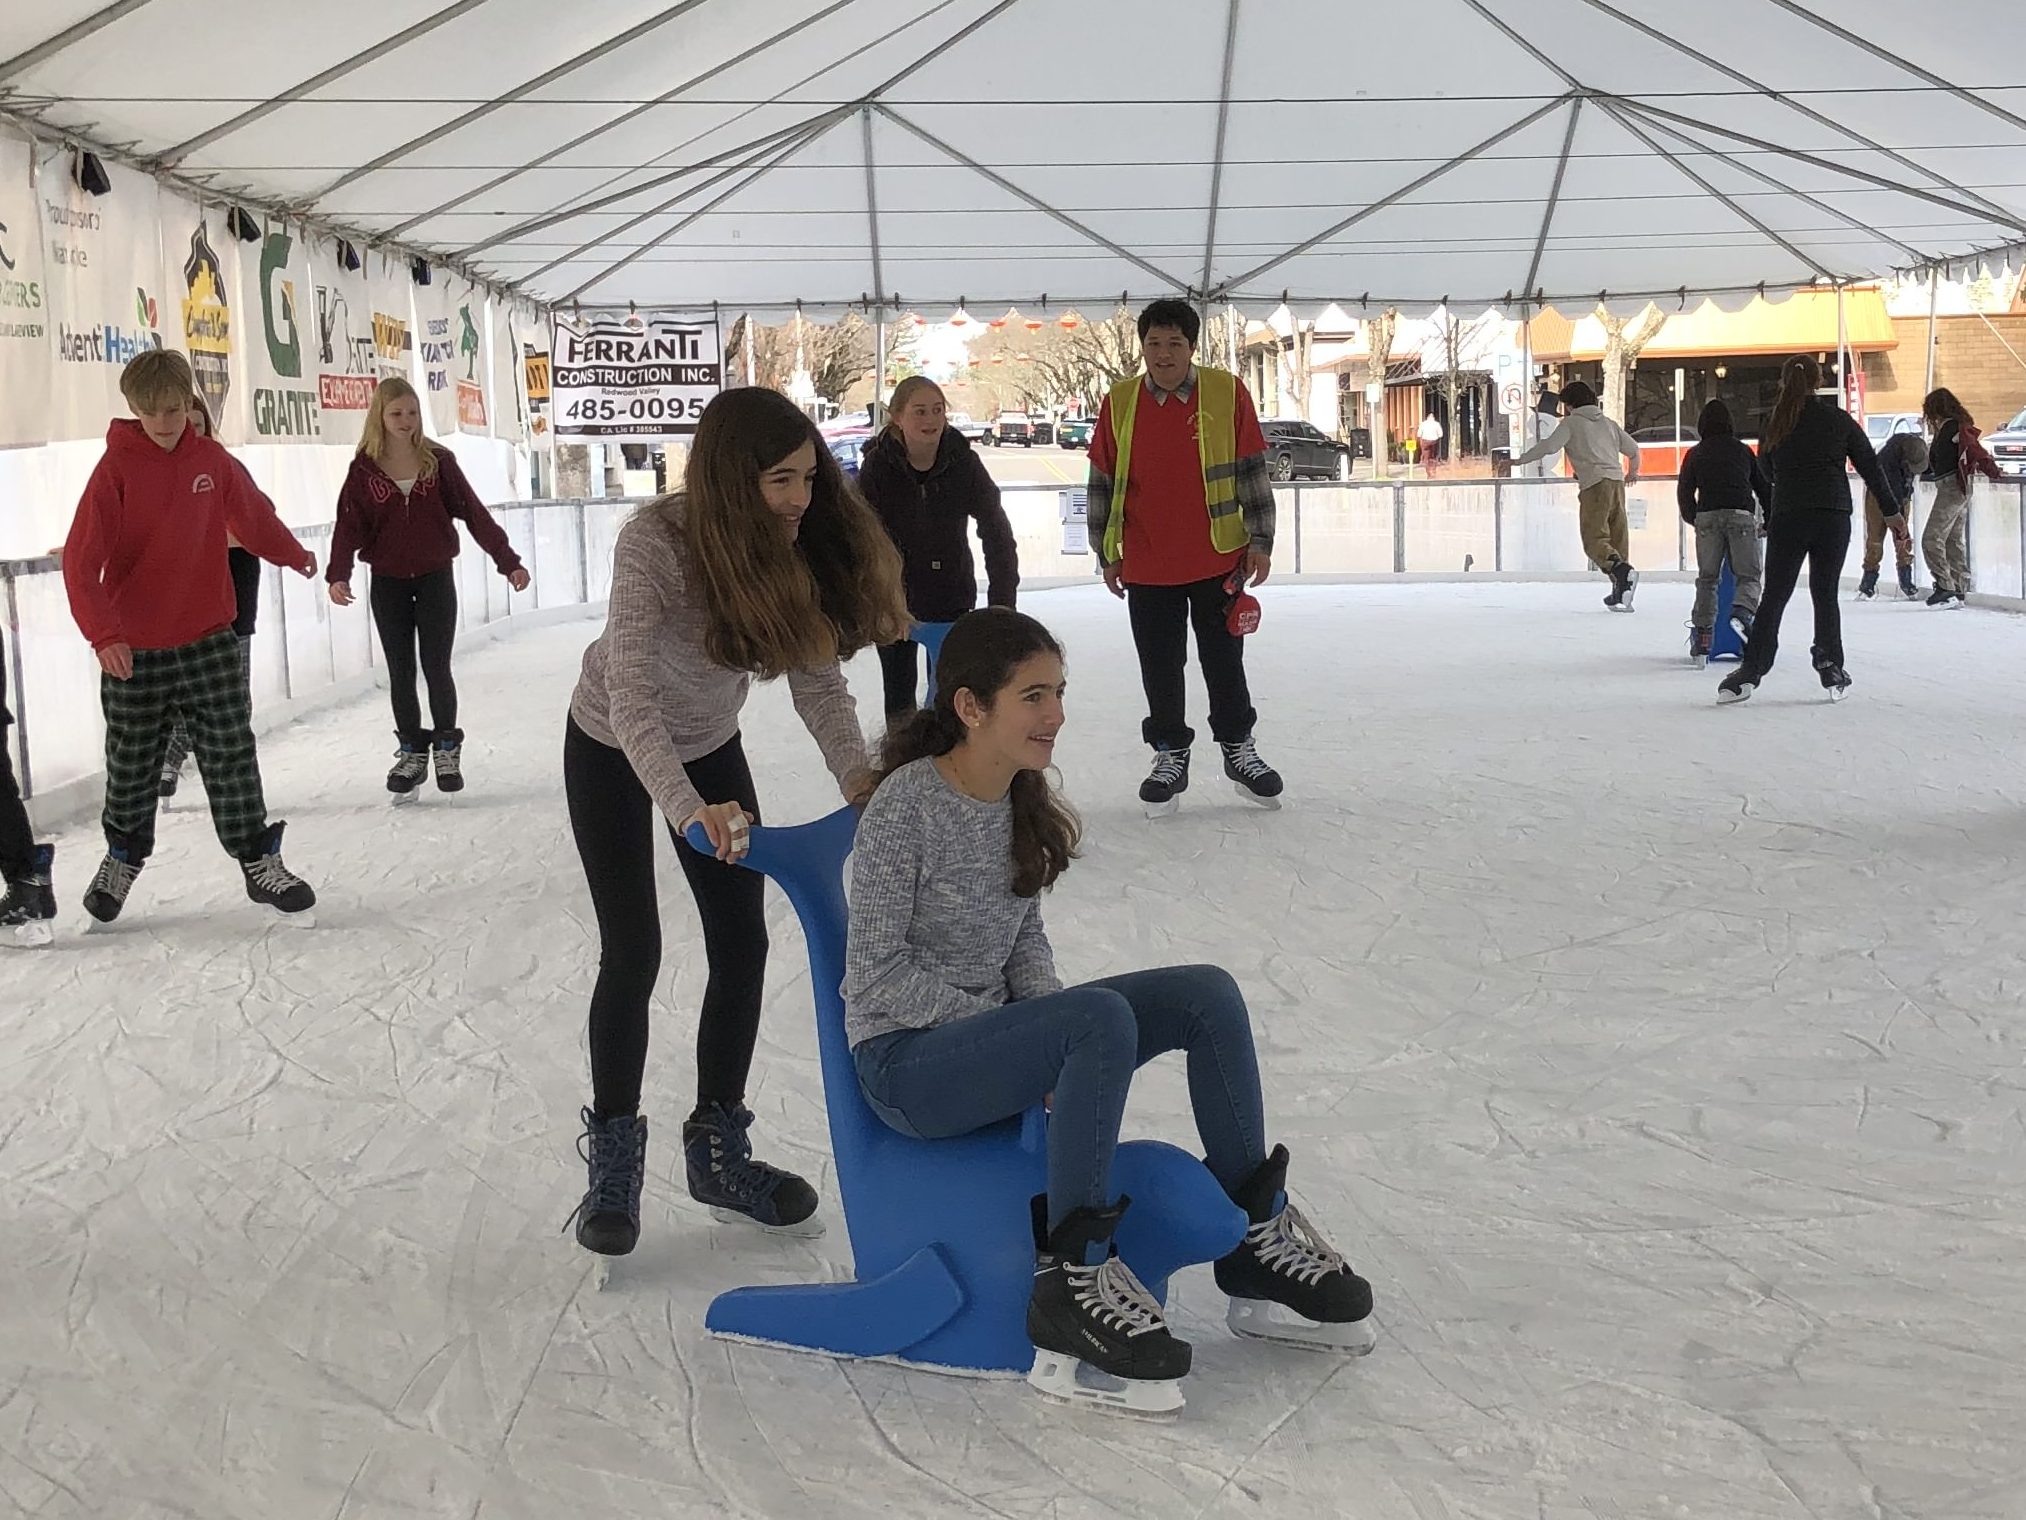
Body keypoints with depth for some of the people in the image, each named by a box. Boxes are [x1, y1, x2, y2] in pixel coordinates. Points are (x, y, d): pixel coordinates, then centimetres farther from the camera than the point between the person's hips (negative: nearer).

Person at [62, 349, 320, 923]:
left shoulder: (211, 459, -1)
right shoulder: (117, 467, -11)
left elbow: (253, 516, 18)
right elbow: (81, 558, -16)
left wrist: (295, 555, 34)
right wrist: (102, 633, -28)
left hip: (209, 639, 2)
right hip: (134, 649, -2)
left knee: (232, 755, 3)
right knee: (131, 766, 12)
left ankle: (259, 860, 12)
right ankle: (122, 859, 32)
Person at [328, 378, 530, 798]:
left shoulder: (439, 461, -3)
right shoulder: (364, 468, -3)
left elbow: (473, 513, -3)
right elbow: (349, 524, -9)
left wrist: (508, 560, -8)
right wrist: (338, 574, -24)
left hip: (435, 578, -1)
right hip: (388, 584, 1)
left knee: (436, 668, -1)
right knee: (400, 671, 6)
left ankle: (446, 749, 15)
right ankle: (411, 752, 18)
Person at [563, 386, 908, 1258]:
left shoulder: (800, 547, -20)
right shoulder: (655, 543, -35)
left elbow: (817, 676, -20)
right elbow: (632, 697, -42)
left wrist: (858, 774, -37)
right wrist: (689, 809, -56)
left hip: (709, 746, 5)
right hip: (613, 751, -4)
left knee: (742, 946, 1)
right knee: (633, 955, -4)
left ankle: (719, 1150, 17)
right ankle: (612, 1162, 14)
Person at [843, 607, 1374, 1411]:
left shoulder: (1021, 800, 6)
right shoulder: (907, 808, -18)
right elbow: (875, 977, -18)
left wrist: (1055, 1037, -5)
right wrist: (1020, 1022, -17)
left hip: (990, 1030, 8)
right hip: (905, 1061, -8)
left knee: (1207, 994, -8)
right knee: (1102, 1017, -34)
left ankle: (1255, 1235, 1)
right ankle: (1074, 1283, -25)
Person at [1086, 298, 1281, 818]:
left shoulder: (1227, 393, -6)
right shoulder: (1119, 403, -2)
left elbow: (1252, 472, -1)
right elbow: (1102, 484, 5)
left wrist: (1259, 541, -3)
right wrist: (1108, 554, 5)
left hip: (1218, 559, -1)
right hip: (1147, 566, 1)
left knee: (1224, 659, 10)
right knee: (1160, 667, 9)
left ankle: (1239, 749, 26)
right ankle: (1170, 755, 24)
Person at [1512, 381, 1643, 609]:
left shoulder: (1571, 422, 6)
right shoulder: (1608, 423, 24)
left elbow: (1548, 446, -6)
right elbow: (1633, 449, 27)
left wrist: (1519, 461, 2)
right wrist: (1632, 472, 46)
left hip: (1595, 484, -6)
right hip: (1616, 482, 6)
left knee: (1594, 539, -11)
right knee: (1618, 537, 9)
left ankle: (1621, 570, -36)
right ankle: (1620, 593, 8)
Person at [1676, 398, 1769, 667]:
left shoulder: (1695, 454, 15)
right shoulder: (1743, 451, 18)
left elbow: (1684, 491, 14)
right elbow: (1764, 487, 21)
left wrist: (1693, 519, 29)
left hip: (1708, 517, 1)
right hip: (1741, 516, 0)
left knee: (1707, 578, 8)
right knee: (1749, 575, 3)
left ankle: (1701, 640, 2)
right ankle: (1742, 613, -29)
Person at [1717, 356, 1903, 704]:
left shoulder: (1774, 424, 6)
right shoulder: (1839, 420, 3)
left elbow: (1764, 474, 10)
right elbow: (1870, 467, 7)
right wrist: (1892, 511, 12)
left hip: (1787, 518, 0)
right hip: (1834, 517, 0)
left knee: (1774, 596, 1)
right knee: (1825, 594, 9)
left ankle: (1750, 672, -8)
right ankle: (1831, 669, 5)